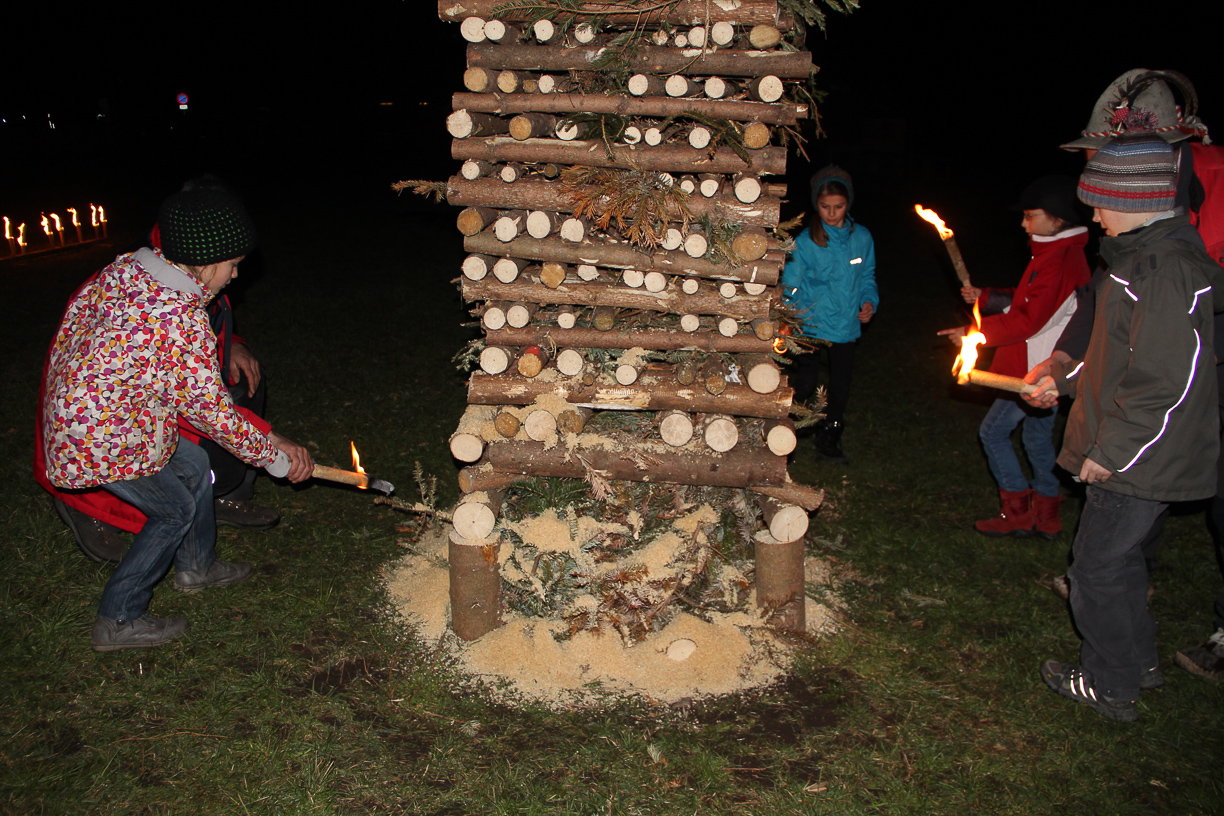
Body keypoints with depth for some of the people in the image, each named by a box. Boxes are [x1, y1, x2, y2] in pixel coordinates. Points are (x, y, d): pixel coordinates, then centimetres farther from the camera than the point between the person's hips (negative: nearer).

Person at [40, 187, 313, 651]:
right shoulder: (184, 321, -28)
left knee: (194, 465, 22)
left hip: (72, 401, 9)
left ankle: (196, 566, 42)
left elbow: (76, 318, 10)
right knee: (176, 511, 8)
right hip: (103, 438, -9)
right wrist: (271, 450, -7)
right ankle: (117, 622, 18)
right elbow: (208, 410, -19)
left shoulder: (126, 268, -4)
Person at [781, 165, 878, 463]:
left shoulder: (861, 237, 0)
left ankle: (829, 440, 31)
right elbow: (790, 285, -9)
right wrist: (792, 308, -27)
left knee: (840, 386, 13)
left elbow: (867, 276, 13)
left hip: (846, 325, 3)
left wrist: (869, 301, -4)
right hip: (811, 325, -3)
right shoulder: (806, 241, -10)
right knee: (805, 386, 0)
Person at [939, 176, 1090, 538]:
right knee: (1038, 437, 16)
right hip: (1041, 369, 10)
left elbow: (1028, 320, -25)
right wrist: (986, 297, 6)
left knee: (993, 430, -1)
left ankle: (1017, 513, 7)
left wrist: (973, 332, -19)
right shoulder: (1053, 253, 11)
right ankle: (1046, 516, 26)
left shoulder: (1062, 261, -22)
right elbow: (1028, 302, 17)